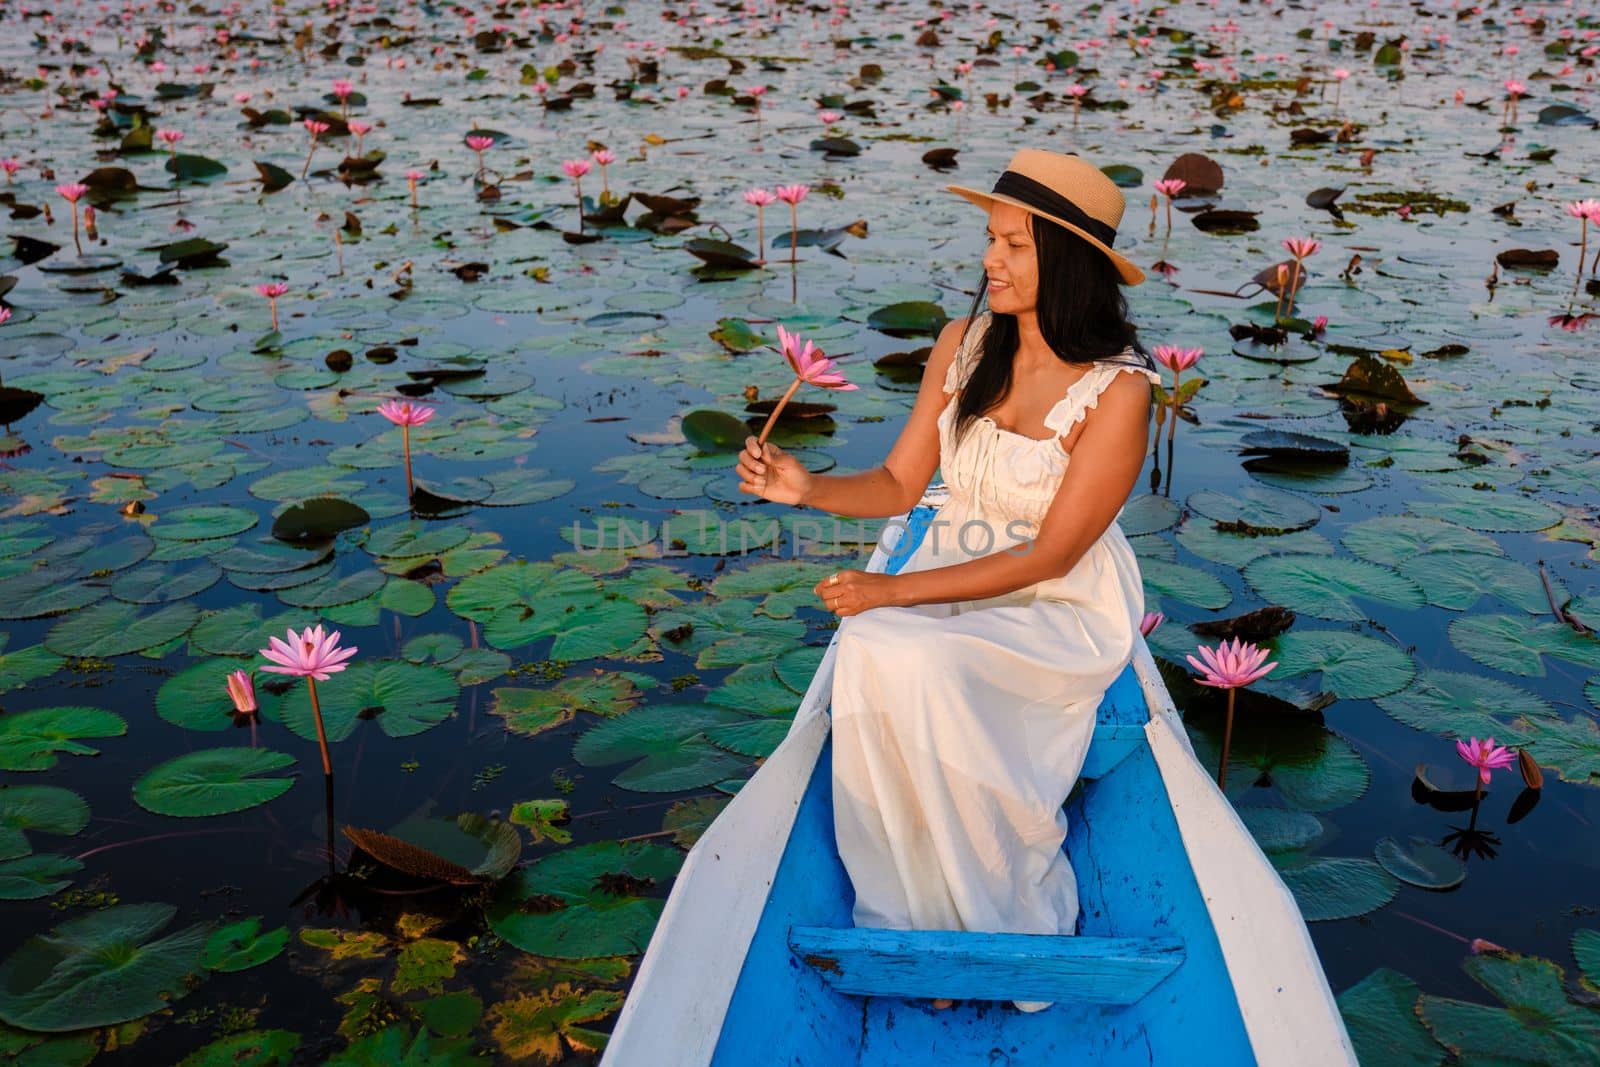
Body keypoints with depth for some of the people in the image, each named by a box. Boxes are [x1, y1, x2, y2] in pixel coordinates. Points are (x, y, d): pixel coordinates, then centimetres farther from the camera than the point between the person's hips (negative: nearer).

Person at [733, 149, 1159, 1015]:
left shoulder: (1118, 389, -15)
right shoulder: (964, 343, 0)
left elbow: (1049, 556, -17)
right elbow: (897, 485, 4)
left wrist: (894, 592, -21)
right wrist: (809, 489, -17)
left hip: (1062, 612, -4)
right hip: (951, 582, 4)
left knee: (915, 662, -32)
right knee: (869, 653, -28)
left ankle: (996, 925, -10)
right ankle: (914, 921, -12)